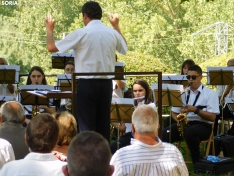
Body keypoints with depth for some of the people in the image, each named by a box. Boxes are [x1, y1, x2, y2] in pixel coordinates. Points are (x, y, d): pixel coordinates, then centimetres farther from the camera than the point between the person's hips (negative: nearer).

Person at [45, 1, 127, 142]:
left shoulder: (81, 33, -10)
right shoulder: (112, 33, 4)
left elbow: (52, 47, -6)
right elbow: (124, 49, 25)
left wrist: (50, 28, 11)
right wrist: (116, 26, 33)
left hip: (87, 83, -4)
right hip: (106, 83, 5)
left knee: (86, 125, 1)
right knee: (104, 124, 11)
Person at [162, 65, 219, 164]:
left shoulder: (210, 93, 1)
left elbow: (212, 117, -7)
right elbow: (175, 113, 17)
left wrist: (196, 110, -18)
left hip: (203, 125, -4)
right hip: (184, 123, 4)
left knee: (190, 132, -39)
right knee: (165, 133, -25)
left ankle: (197, 163, -23)